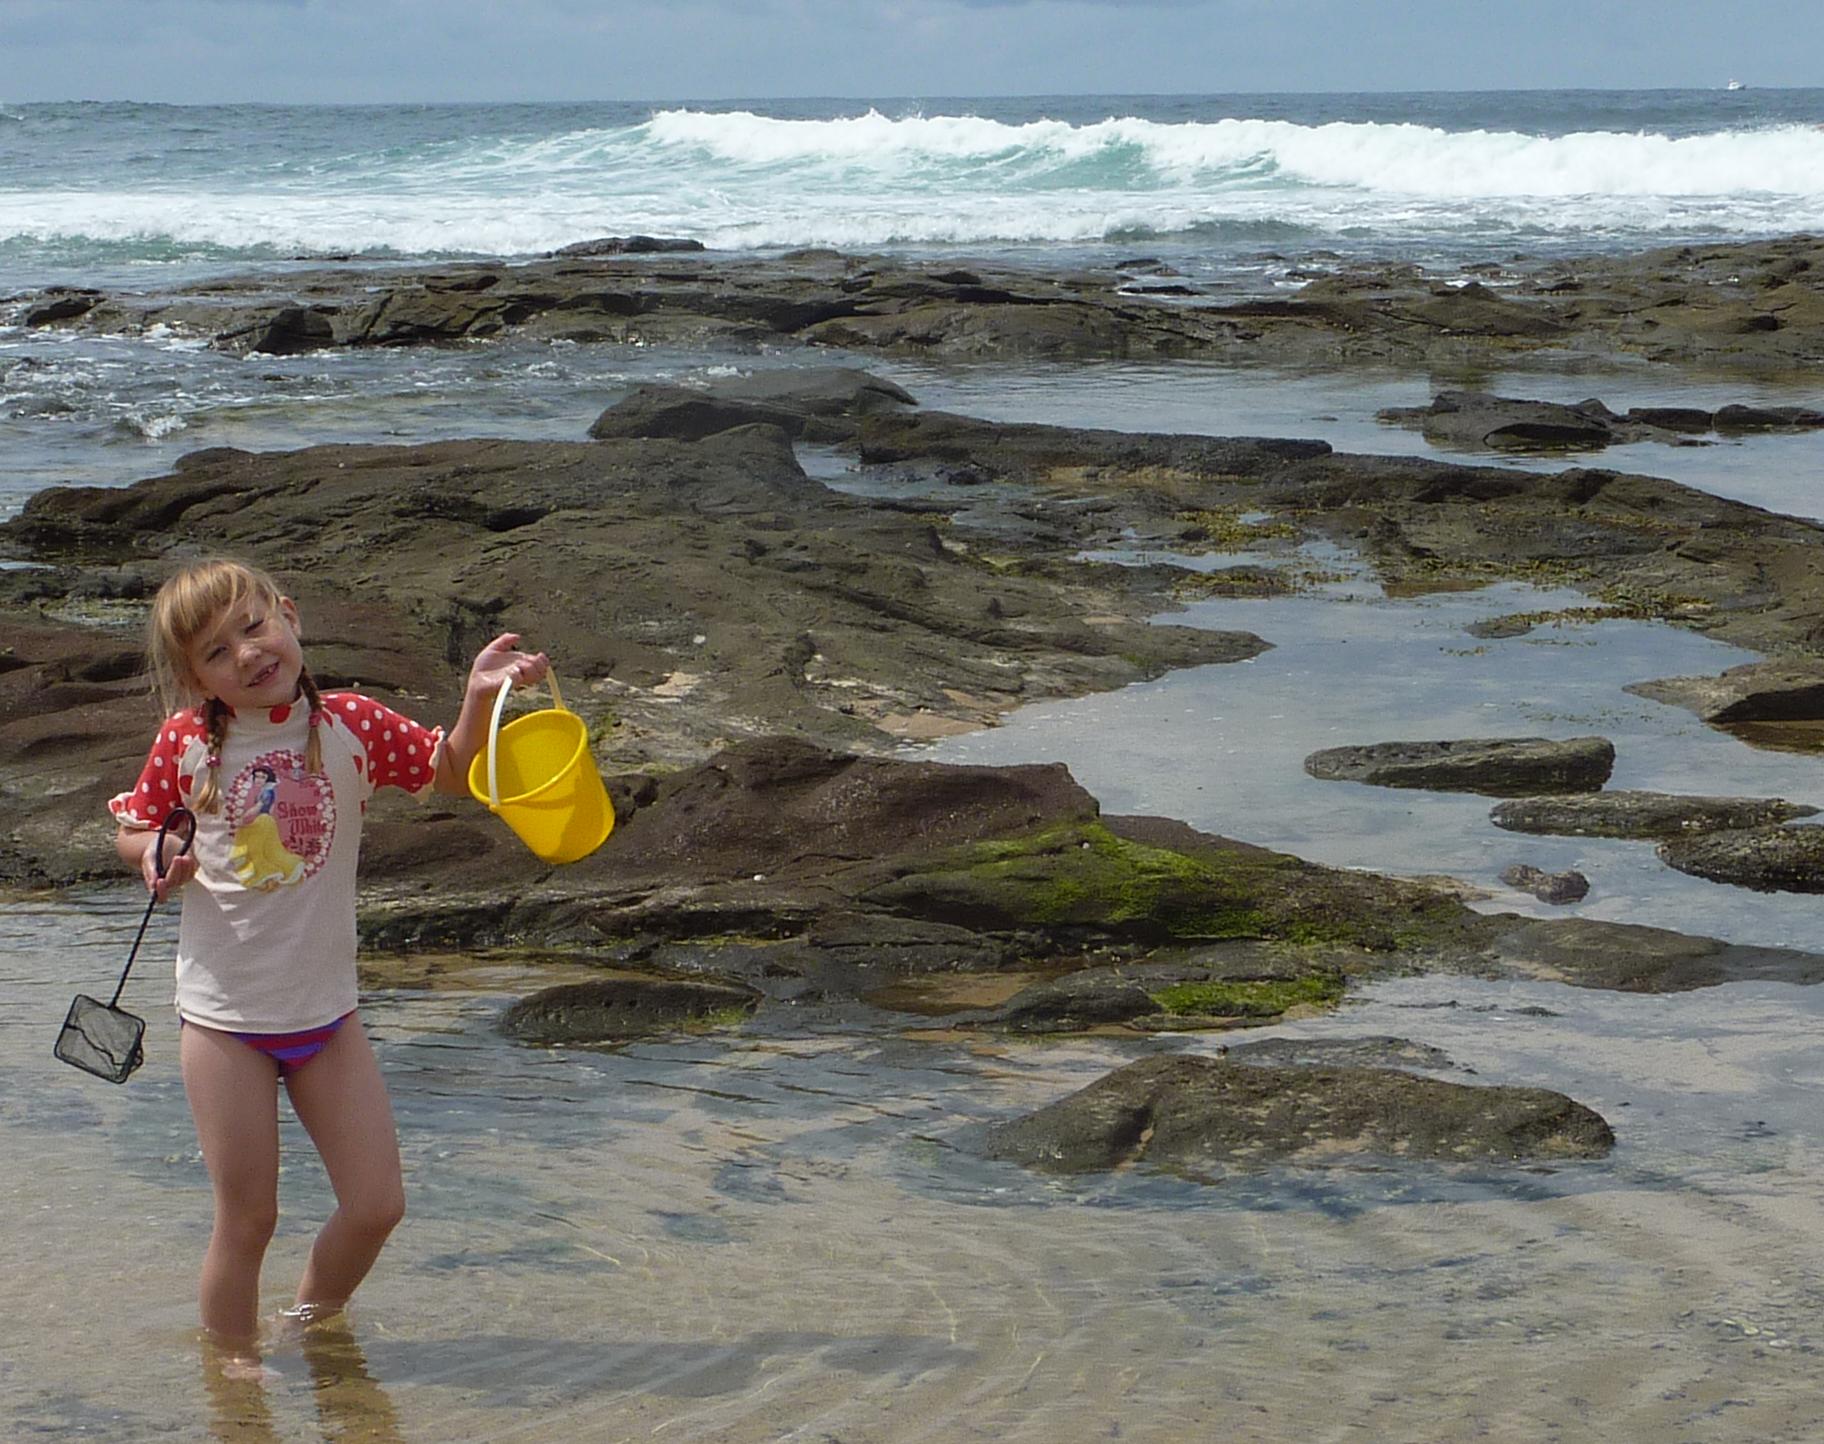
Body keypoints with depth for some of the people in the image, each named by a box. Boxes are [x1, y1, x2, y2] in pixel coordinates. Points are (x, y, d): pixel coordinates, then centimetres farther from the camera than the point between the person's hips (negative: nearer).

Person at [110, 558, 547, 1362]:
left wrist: (479, 699, -16)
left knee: (376, 1206, 4)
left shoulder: (350, 725, -6)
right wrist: (153, 857, -17)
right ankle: (233, 1366, 24)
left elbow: (452, 775, 2)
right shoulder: (189, 740, -8)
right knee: (246, 1219, 2)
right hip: (224, 1018, -2)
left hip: (325, 1012, 2)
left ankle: (311, 1326, 31)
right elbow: (132, 826, 6)